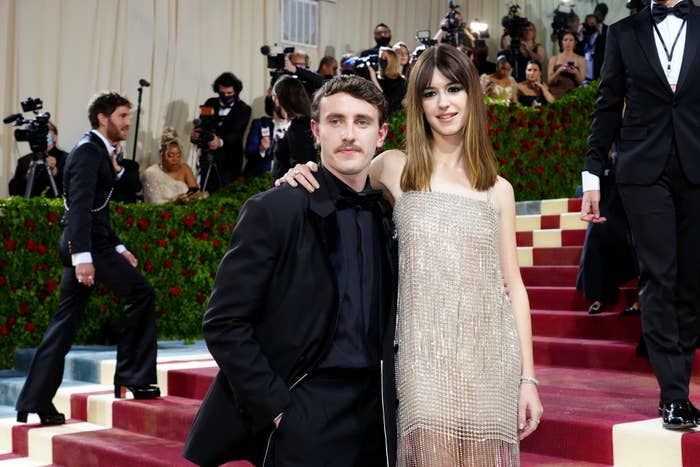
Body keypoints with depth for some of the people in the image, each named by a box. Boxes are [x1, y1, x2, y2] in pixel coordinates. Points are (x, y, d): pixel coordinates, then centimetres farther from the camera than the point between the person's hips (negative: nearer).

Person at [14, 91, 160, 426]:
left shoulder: (99, 151, 20)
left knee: (66, 322, 9)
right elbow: (80, 204, -20)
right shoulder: (89, 150, -10)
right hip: (88, 243, -10)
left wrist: (118, 248, 20)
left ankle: (34, 403, 12)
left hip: (89, 243, 10)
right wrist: (82, 254, -27)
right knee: (140, 292, -9)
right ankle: (133, 379, -3)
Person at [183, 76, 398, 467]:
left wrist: (391, 400, 4)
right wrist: (276, 408, -14)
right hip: (303, 417, -4)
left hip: (375, 414, 5)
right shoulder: (274, 210, -8)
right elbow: (224, 324, -11)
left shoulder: (389, 215, 7)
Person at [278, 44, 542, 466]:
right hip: (425, 359, -1)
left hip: (491, 359, 2)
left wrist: (528, 377, 4)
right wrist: (305, 177, -4)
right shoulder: (395, 169, 5)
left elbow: (513, 286, 9)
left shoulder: (498, 190, 9)